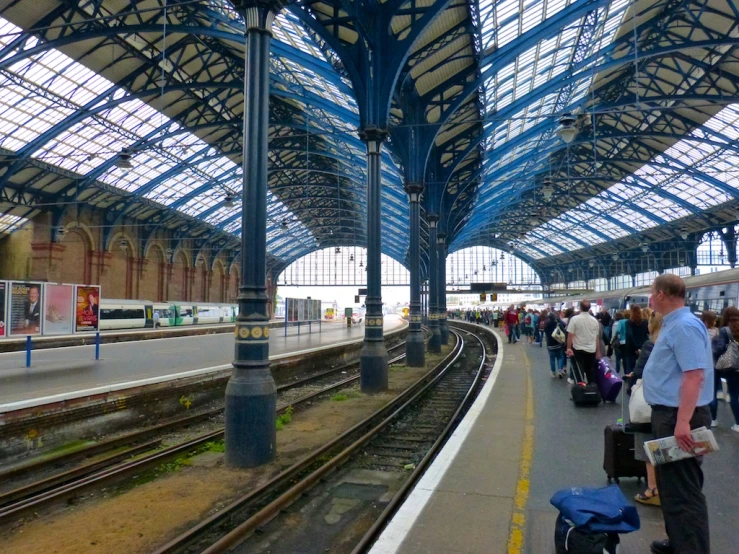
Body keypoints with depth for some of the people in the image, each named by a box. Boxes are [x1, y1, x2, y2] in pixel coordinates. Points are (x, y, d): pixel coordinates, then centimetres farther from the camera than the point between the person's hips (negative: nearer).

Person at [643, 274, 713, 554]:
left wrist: (683, 422, -30)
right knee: (670, 484, 21)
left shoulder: (685, 326, -20)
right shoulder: (672, 324, 11)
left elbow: (695, 376, -28)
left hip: (678, 417, -11)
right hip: (668, 414, 11)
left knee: (683, 489, -2)